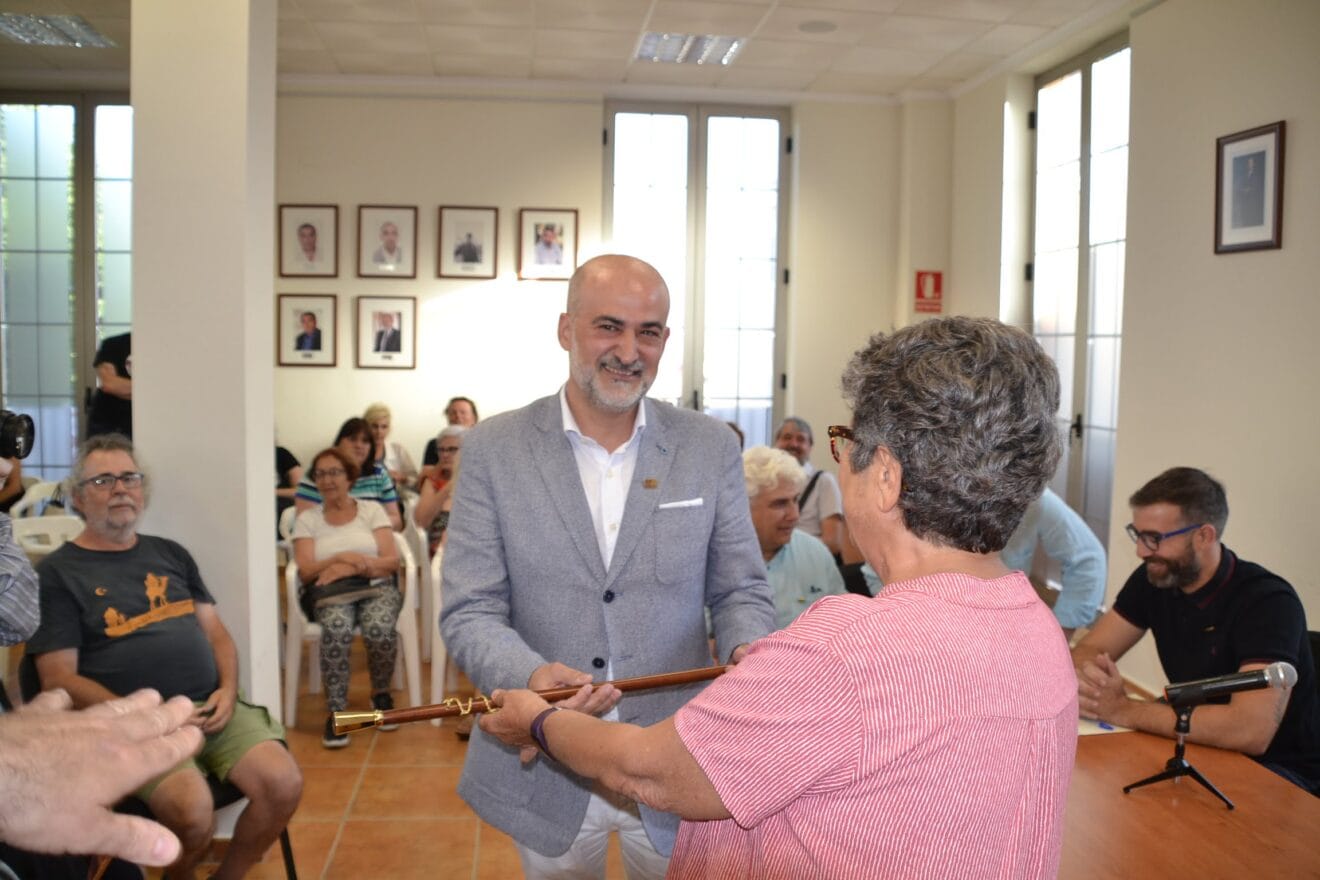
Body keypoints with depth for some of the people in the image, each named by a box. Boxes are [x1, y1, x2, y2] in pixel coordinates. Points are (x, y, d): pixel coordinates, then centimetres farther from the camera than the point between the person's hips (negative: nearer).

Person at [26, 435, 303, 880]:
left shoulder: (171, 553, 17)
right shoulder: (57, 573, 2)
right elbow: (58, 679, -4)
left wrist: (227, 689, -3)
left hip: (210, 705, 5)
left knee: (283, 785, -18)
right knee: (191, 807, -31)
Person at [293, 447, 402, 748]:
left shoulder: (371, 509, 12)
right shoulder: (307, 519, 12)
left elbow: (392, 561, 1)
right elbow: (305, 572, -1)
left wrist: (351, 568, -14)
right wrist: (341, 557, -17)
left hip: (376, 587, 0)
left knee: (380, 630, -33)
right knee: (336, 628, -36)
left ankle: (380, 694, -4)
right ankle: (336, 711, -25)